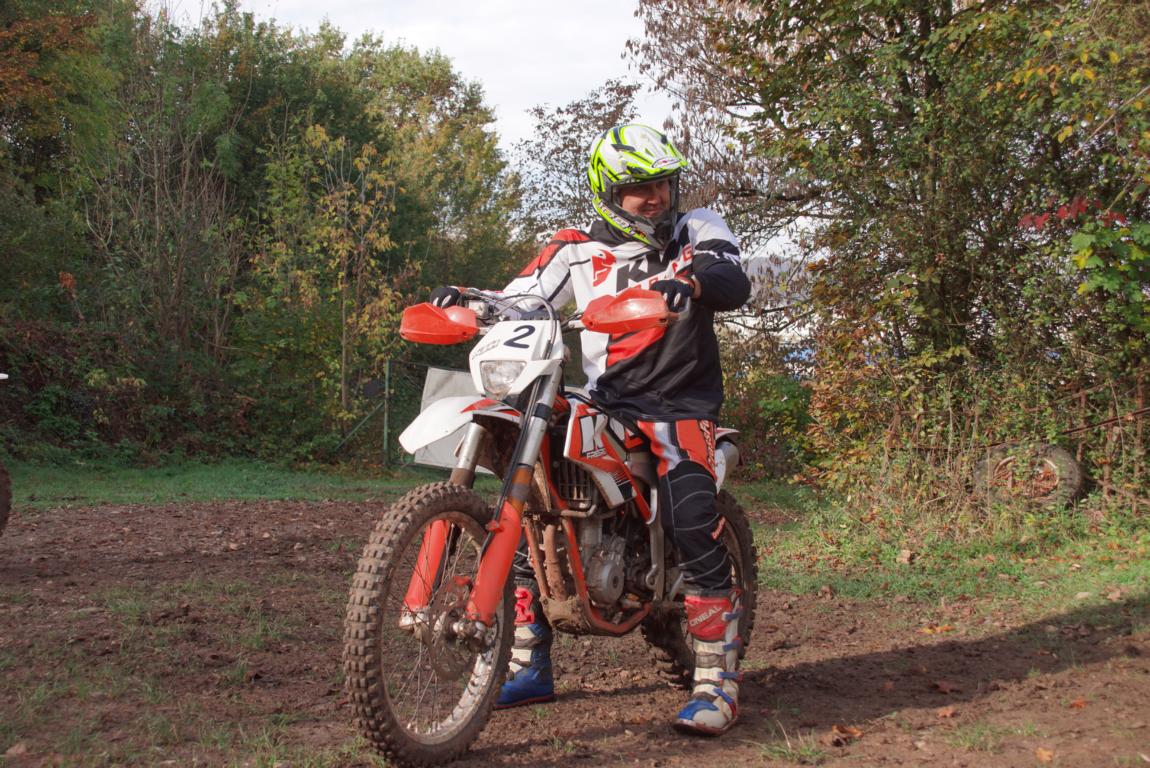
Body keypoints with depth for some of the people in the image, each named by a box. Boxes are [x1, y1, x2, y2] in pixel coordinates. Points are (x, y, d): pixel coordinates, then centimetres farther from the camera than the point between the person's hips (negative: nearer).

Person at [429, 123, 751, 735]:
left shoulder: (698, 230, 5)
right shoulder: (578, 252, 11)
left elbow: (734, 281, -14)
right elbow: (521, 297, 6)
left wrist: (691, 279, -36)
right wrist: (466, 300, -15)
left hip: (678, 405, -3)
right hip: (602, 404, 3)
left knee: (695, 525, -25)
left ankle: (717, 682, -16)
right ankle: (529, 668, 6)